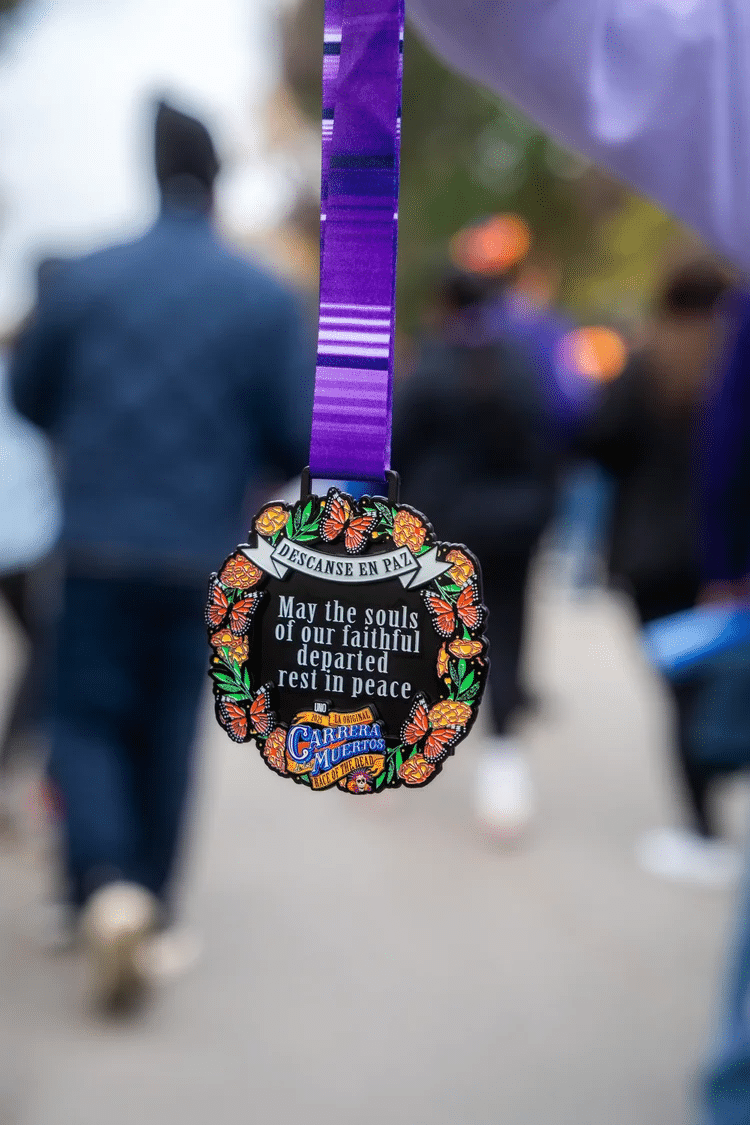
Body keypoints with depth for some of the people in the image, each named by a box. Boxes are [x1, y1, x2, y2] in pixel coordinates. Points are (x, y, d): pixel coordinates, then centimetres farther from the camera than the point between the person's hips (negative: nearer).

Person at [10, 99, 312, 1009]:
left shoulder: (84, 279, -5)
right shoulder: (266, 299, -6)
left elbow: (28, 397, 8)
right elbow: (301, 435, -7)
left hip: (98, 548, -1)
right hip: (203, 552, 1)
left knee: (88, 719, 8)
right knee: (167, 728, 16)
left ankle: (105, 889, -13)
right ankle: (150, 893, 26)